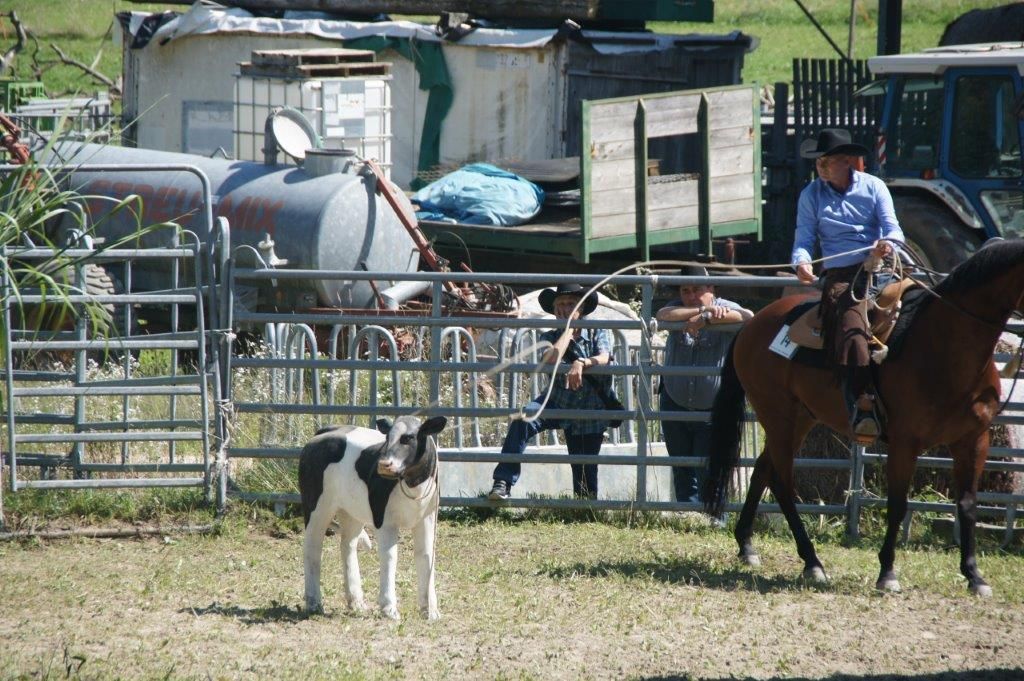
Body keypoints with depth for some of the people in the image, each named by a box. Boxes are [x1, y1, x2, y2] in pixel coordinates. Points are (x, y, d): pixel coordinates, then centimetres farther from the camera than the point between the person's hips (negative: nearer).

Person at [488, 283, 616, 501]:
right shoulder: (550, 337, -1)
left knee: (585, 474, 5)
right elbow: (549, 360, -23)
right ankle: (503, 484, -35)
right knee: (522, 421, -30)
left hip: (590, 412, 0)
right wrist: (567, 332, -20)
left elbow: (603, 358, -25)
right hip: (559, 404, 0)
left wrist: (581, 364, -45)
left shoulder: (598, 333, -4)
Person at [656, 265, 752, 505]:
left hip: (712, 410, -4)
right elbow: (662, 314, -22)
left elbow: (748, 317, -29)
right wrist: (703, 310, -31)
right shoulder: (678, 309, 2)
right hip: (675, 404, 4)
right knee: (682, 472, 10)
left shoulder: (723, 308, -8)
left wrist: (707, 320, -33)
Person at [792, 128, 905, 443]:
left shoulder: (873, 187, 12)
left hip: (878, 267, 2)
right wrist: (802, 262, -18)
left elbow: (892, 227, 5)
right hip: (840, 275, -2)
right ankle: (861, 405, -43)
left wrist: (888, 242, -20)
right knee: (852, 324, -30)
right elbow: (804, 238, 5)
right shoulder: (811, 195, 12)